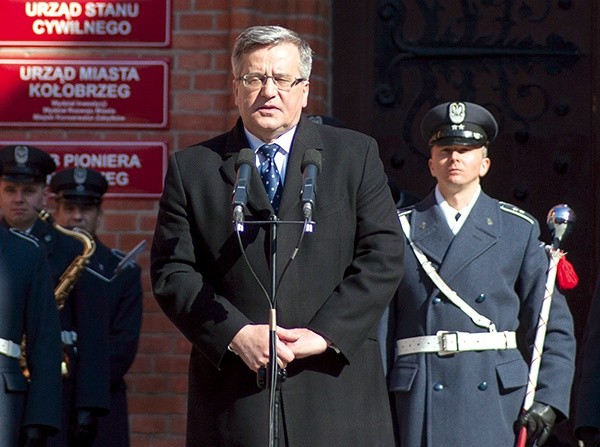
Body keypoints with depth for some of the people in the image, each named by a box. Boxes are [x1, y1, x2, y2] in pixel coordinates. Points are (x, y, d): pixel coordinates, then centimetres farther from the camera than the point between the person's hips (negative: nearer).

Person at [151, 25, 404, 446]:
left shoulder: (356, 155, 10)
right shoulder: (192, 168, 10)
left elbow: (384, 256, 2)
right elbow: (172, 272, 3)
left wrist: (324, 334, -9)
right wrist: (236, 334, -11)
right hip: (233, 389, 0)